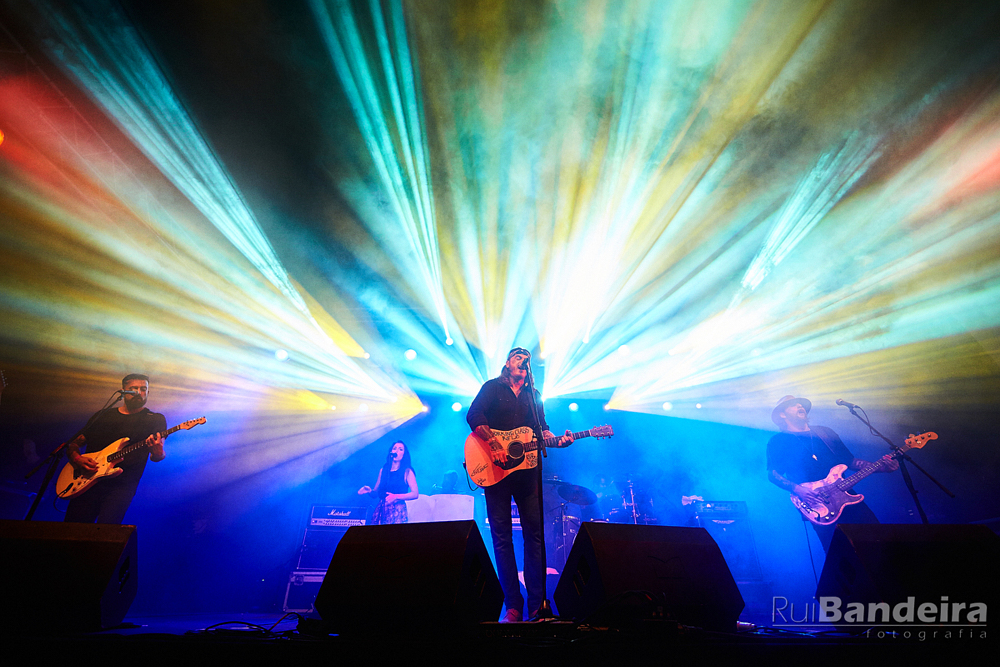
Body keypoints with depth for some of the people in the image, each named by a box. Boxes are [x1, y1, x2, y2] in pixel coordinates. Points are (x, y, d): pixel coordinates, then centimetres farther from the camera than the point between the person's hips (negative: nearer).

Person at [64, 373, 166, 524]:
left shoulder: (155, 419, 7)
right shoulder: (102, 416, 17)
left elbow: (157, 457, -2)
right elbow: (73, 444, 21)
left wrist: (158, 453, -27)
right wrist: (76, 459, -1)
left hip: (121, 485, -3)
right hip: (88, 481, 3)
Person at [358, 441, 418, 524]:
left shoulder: (407, 471, 2)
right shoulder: (383, 470, 14)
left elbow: (415, 494, -6)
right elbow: (376, 493, 15)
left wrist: (396, 496, -15)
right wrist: (369, 491, -6)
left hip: (397, 511, -3)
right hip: (381, 510, 4)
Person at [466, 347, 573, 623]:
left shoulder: (534, 395, 19)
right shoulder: (492, 387, 5)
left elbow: (542, 429, 15)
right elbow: (474, 415, -8)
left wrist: (556, 439, -6)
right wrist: (493, 445, -19)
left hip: (527, 469, 4)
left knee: (534, 534, 0)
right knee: (502, 538, -2)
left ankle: (537, 603, 7)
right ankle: (513, 605, 5)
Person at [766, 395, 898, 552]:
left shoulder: (826, 433, 21)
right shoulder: (778, 442, 5)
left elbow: (850, 461, 21)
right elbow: (773, 474, -4)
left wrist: (881, 467, 5)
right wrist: (797, 489, -19)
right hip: (816, 502, -5)